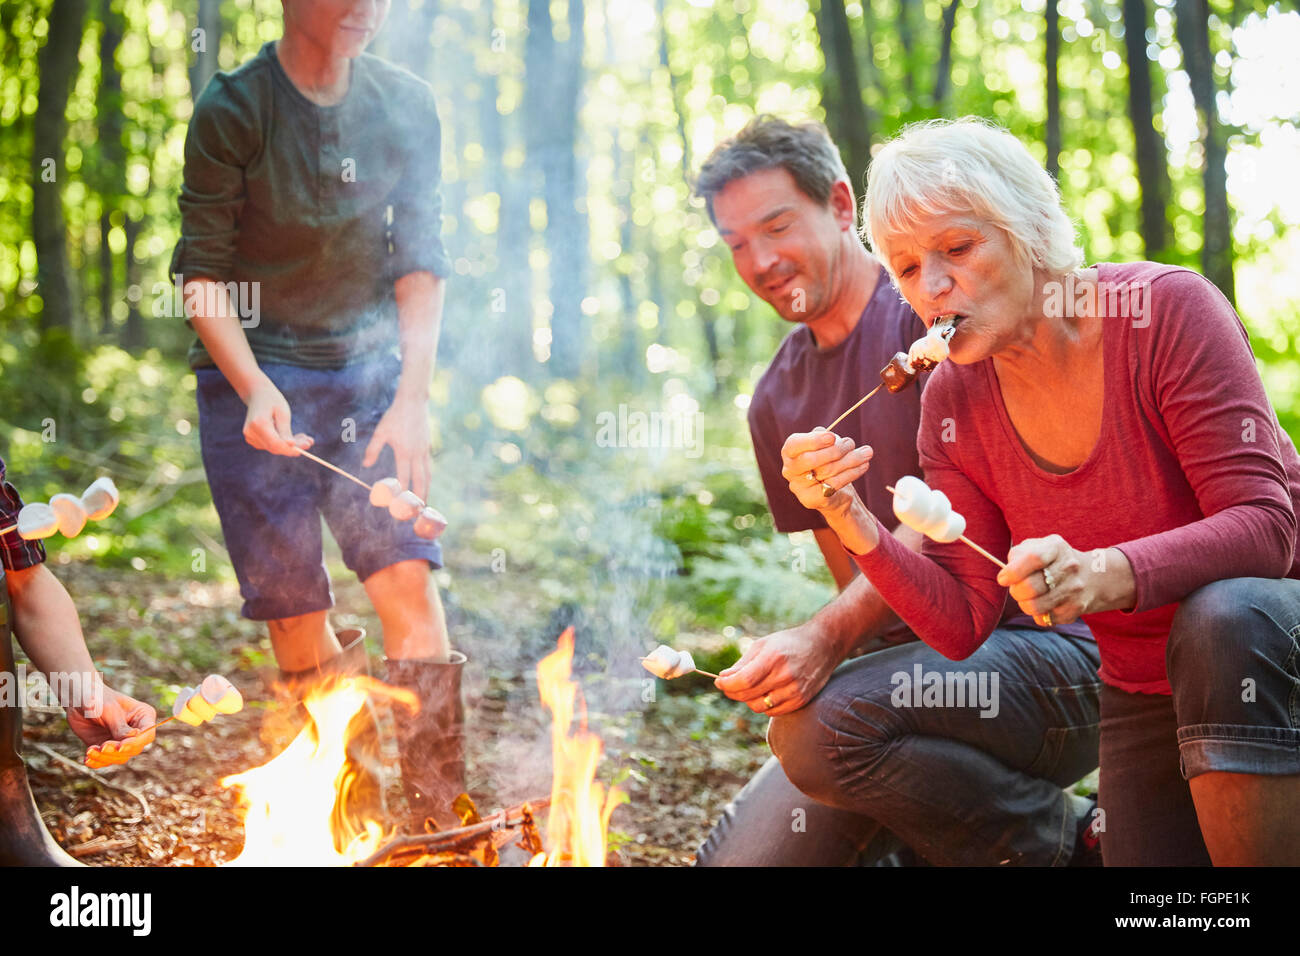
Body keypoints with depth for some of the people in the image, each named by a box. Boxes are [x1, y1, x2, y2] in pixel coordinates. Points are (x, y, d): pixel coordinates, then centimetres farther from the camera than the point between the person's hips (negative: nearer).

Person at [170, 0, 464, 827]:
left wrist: (412, 395, -8)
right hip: (254, 375, -2)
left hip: (369, 367, 3)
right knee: (295, 614, -5)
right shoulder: (231, 110, -9)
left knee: (409, 580, -11)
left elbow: (420, 261, 2)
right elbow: (203, 274, -8)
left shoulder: (408, 107, 1)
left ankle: (446, 827, -5)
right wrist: (254, 387, -22)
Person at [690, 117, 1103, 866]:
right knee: (741, 855, -9)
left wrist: (826, 637, -28)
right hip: (920, 662, 6)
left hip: (1051, 644, -6)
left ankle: (1069, 841, -9)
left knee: (843, 717, -34)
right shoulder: (776, 403, 15)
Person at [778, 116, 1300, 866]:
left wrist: (1105, 575, -43)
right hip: (1143, 693, 4)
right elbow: (963, 625, -8)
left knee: (1220, 622, -37)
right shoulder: (953, 402, -6)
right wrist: (855, 523, -24)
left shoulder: (1167, 310, -21)